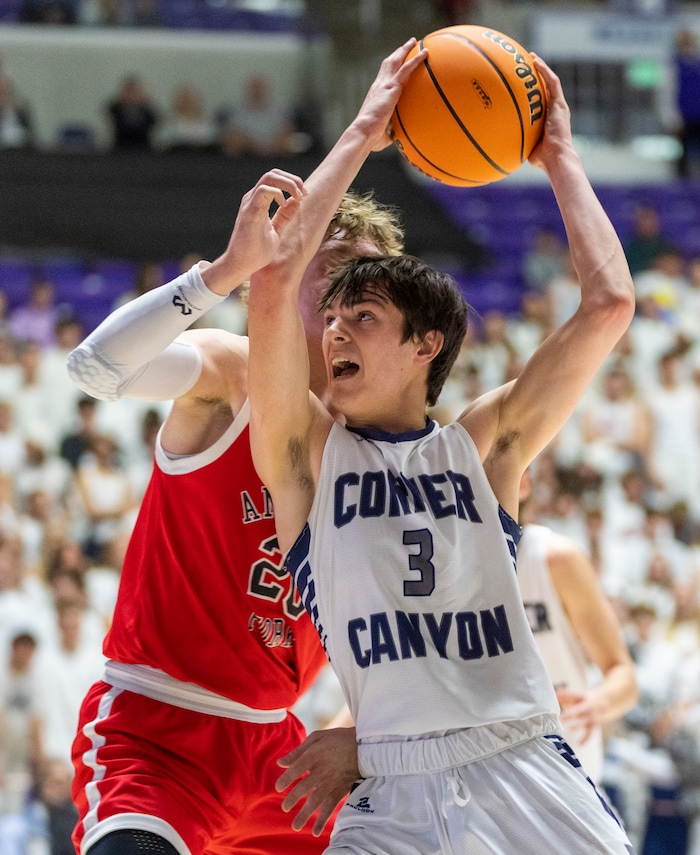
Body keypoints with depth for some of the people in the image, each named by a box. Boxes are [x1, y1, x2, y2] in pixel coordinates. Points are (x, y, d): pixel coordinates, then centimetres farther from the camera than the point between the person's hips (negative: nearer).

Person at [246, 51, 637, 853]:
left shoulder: (483, 444, 13)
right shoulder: (309, 451, 9)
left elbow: (609, 305, 6)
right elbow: (274, 277, -3)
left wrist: (558, 157, 15)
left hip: (528, 769, 2)